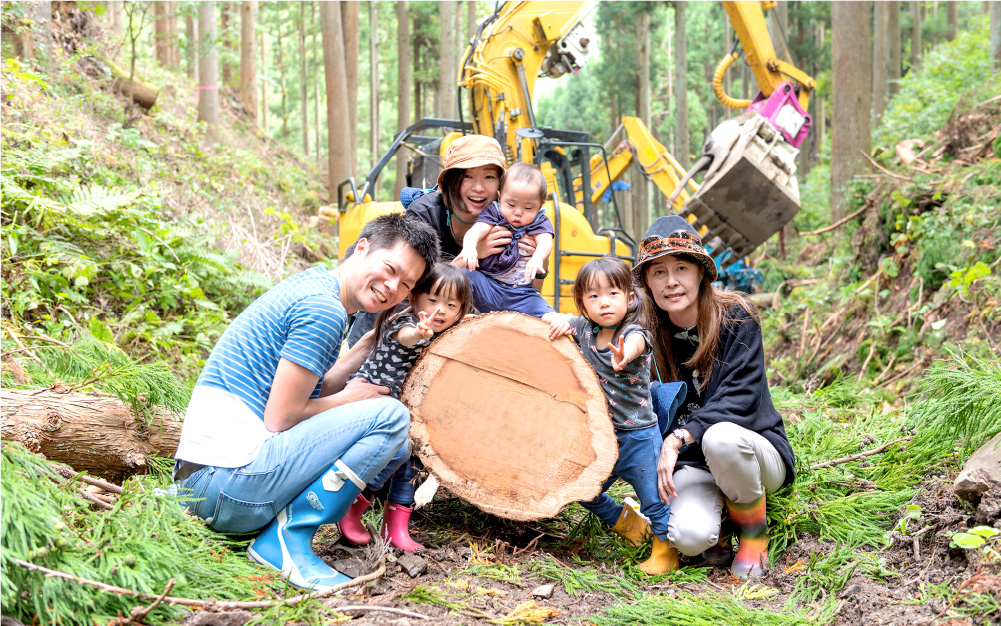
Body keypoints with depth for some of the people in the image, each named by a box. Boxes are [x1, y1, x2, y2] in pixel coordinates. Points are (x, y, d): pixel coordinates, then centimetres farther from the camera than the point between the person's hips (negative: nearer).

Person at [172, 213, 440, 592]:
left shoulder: (309, 284, 17)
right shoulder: (324, 308, -14)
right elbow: (280, 417, -16)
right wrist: (348, 398, 0)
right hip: (232, 481, -10)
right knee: (391, 417, -12)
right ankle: (288, 539, -10)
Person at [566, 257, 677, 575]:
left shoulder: (633, 334, -17)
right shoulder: (582, 330, 0)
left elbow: (634, 344, -42)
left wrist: (625, 355, -64)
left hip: (638, 436, -5)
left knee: (653, 498, 0)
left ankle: (665, 551, 22)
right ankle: (626, 521, 38)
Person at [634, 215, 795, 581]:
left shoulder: (736, 317, -10)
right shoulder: (649, 334, 0)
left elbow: (740, 398, -18)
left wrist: (680, 436, -29)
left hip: (757, 451, -1)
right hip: (692, 465, 2)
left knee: (720, 437, -38)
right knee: (689, 537, -31)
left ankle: (754, 533, -9)